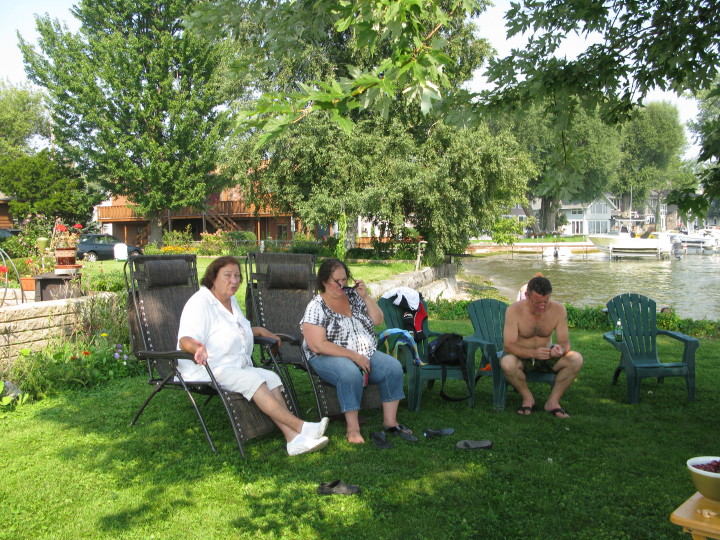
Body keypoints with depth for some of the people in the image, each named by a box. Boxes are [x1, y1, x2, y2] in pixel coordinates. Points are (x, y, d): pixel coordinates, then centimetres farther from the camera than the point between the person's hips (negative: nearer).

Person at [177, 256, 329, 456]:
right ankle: (301, 427, -32)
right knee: (253, 380, -30)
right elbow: (185, 339, -23)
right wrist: (196, 347, -45)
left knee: (272, 378, -20)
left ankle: (293, 438, -34)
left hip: (237, 367, 8)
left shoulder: (231, 300, 18)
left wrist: (260, 331, 24)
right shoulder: (200, 303, -10)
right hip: (208, 370, -8)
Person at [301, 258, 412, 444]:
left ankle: (390, 422, -8)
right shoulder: (317, 306, -8)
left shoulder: (352, 295, 9)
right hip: (330, 358, -6)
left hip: (367, 354, 6)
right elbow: (318, 345, -17)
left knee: (394, 367, -17)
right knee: (351, 373, -37)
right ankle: (353, 429, -26)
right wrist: (354, 356, -19)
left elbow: (378, 320, 10)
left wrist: (365, 296, -4)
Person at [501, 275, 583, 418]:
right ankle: (528, 398, -9)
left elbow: (565, 342, -10)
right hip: (521, 355, -3)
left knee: (576, 359, -24)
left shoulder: (558, 309, -13)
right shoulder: (514, 311, -21)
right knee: (507, 363, -38)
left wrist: (561, 349, -37)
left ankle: (553, 401, -9)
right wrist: (533, 353, -42)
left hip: (546, 355, 3)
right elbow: (508, 345, -24)